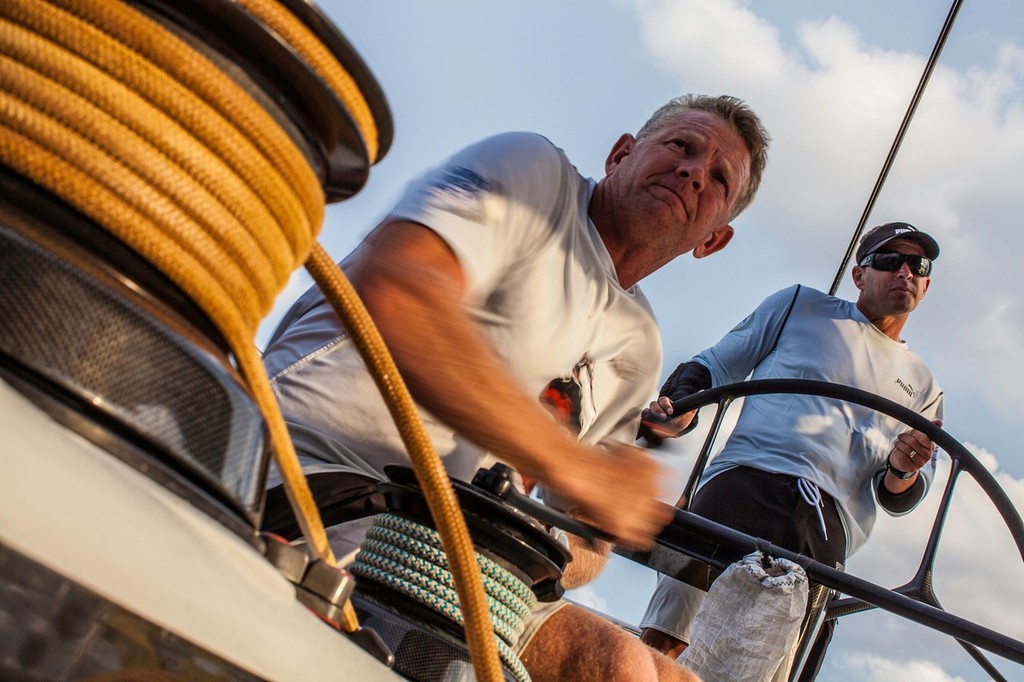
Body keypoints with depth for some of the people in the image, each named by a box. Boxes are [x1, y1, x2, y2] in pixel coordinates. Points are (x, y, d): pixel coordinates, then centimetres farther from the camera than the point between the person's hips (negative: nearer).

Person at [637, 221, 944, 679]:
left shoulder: (923, 388, 28)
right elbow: (715, 365, 16)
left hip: (828, 531, 3)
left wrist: (903, 470, -1)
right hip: (748, 487, -3)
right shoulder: (801, 305, 21)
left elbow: (899, 499, 23)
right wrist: (680, 410, -6)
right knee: (665, 640, -20)